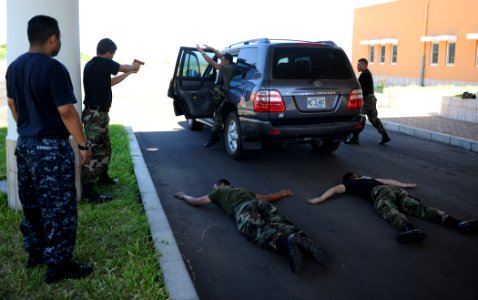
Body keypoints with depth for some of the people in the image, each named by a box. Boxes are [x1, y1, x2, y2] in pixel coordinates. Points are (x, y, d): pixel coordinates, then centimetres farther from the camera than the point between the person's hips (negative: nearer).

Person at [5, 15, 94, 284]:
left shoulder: (14, 67, 8)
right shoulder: (53, 68, -19)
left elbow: (13, 104, 17)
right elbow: (67, 112, -21)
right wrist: (84, 144, -13)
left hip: (24, 143, 9)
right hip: (51, 146, -9)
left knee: (31, 203, 19)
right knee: (58, 207, 0)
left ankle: (35, 252, 32)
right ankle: (59, 264, 8)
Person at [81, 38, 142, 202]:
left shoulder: (92, 65, 14)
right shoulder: (103, 63, -13)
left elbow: (110, 82, 24)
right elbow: (125, 67, 2)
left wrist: (130, 72, 28)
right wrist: (134, 67, 24)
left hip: (98, 113, 10)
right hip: (95, 115, -10)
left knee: (105, 148, 22)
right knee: (95, 152, -9)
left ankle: (103, 177, 38)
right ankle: (88, 192, -7)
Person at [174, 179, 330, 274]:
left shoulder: (219, 191, 35)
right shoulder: (243, 190, 46)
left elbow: (195, 202, 42)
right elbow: (267, 197, 52)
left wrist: (183, 195, 63)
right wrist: (282, 193, 69)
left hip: (244, 210, -4)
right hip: (261, 205, 5)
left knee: (260, 233, -27)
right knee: (282, 224, -17)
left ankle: (288, 241, -59)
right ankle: (302, 240, -50)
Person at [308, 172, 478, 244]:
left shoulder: (350, 184, 29)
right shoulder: (368, 178, 44)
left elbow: (335, 189, 14)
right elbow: (388, 181, 49)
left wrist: (320, 199, 12)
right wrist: (405, 186, 59)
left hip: (380, 193, -5)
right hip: (395, 189, 5)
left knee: (390, 212, -33)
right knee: (418, 208, -13)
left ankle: (409, 229, -67)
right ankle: (458, 223, -33)